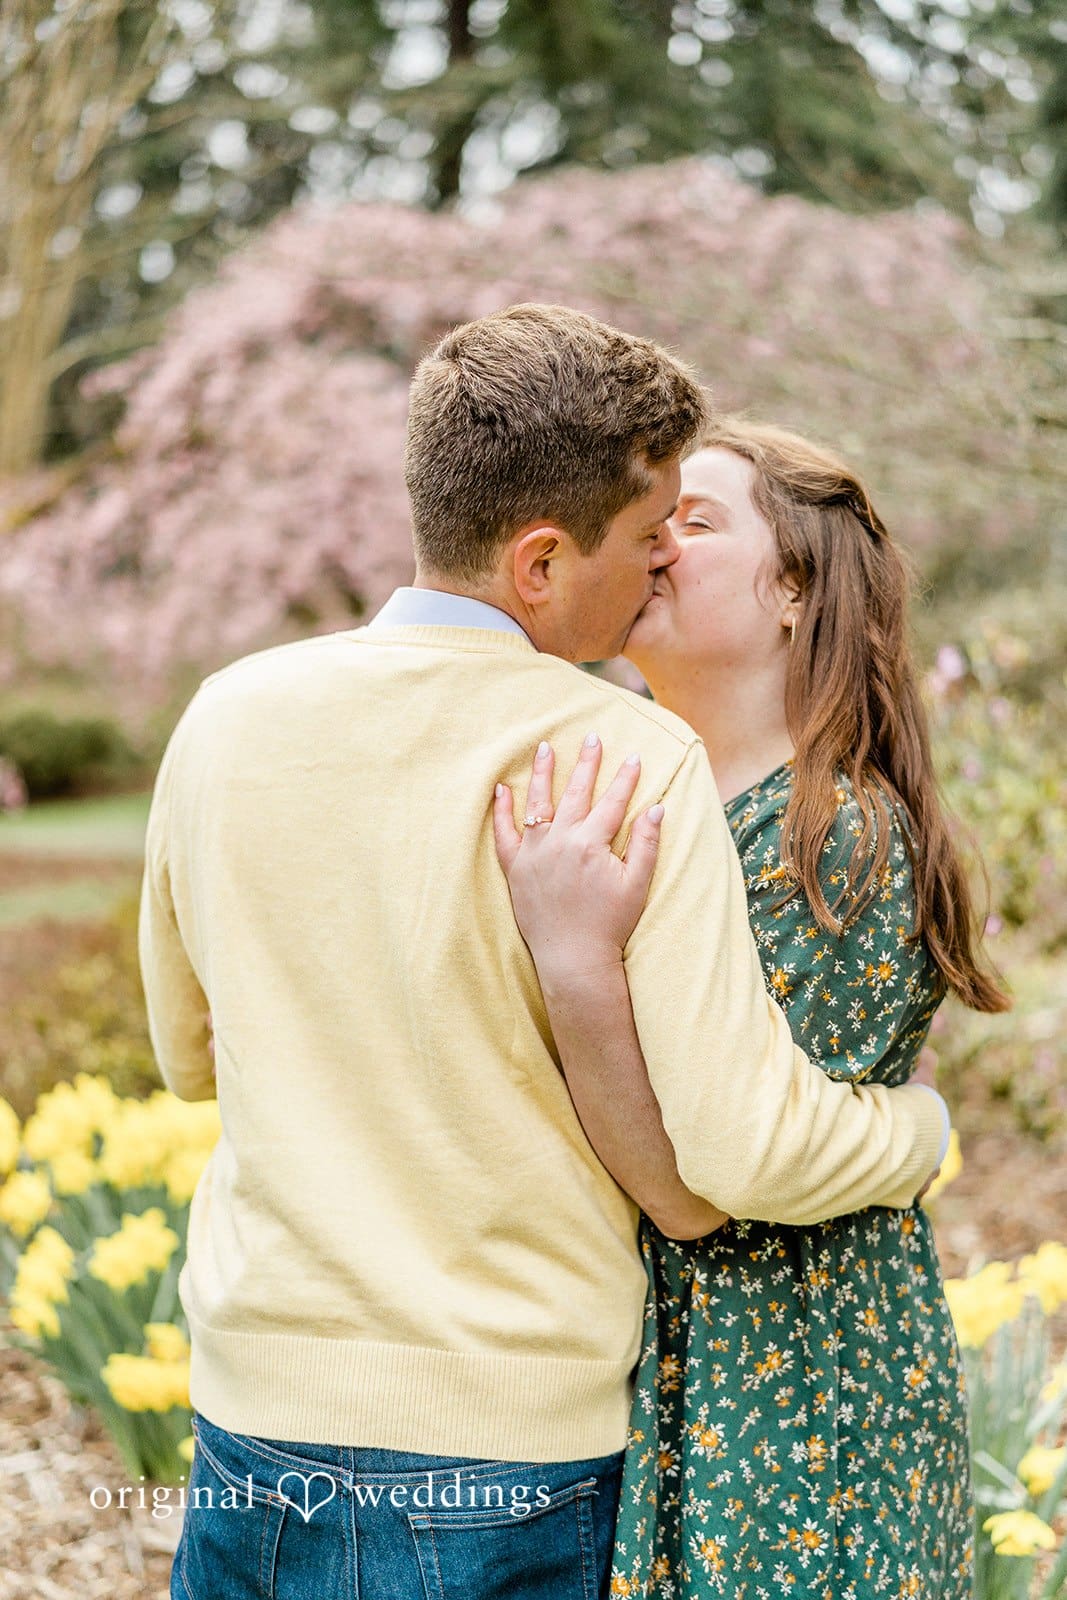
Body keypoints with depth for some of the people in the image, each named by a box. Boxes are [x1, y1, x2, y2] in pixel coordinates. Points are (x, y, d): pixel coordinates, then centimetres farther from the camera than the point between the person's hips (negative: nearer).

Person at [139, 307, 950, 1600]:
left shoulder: (227, 717, -3)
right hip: (507, 1449, -3)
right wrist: (922, 1122, -1)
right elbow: (745, 1146, -20)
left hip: (254, 1410, 4)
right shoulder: (632, 763, -18)